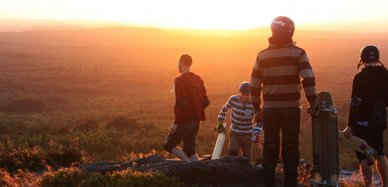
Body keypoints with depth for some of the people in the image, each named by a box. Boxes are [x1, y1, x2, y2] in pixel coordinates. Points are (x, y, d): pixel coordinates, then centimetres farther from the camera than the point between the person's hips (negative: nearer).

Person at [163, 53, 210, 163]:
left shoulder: (181, 80, -13)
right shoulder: (198, 80, 11)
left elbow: (181, 103, -21)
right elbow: (205, 102, 11)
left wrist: (175, 122, -17)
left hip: (185, 120, -8)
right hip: (196, 120, 8)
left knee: (168, 145, 2)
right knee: (189, 148, 13)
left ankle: (189, 163, -11)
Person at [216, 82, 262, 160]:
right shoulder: (233, 99, -11)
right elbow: (224, 109, 9)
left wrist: (257, 134, -18)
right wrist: (220, 123, 6)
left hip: (248, 136, 0)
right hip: (234, 133, 0)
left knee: (246, 158, 3)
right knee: (232, 154, -16)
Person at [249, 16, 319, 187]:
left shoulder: (262, 56, 3)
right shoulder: (298, 53, -4)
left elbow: (254, 86, 4)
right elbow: (308, 81, -13)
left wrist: (256, 108, 16)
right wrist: (314, 105, -4)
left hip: (269, 109, 2)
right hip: (292, 108, -1)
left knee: (269, 149, 9)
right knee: (290, 149, 9)